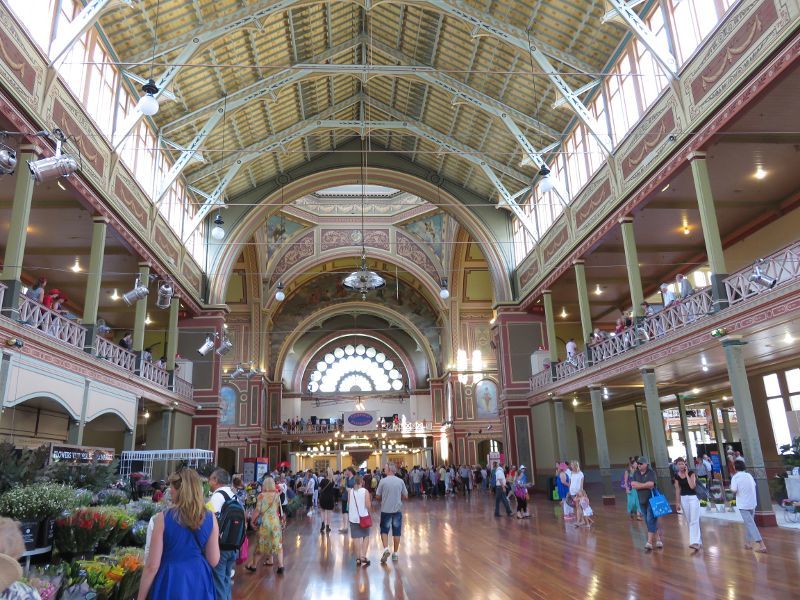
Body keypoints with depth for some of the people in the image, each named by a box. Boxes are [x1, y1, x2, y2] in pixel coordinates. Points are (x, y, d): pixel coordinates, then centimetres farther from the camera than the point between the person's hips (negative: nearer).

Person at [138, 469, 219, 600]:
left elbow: (152, 566, -11)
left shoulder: (163, 518, -14)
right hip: (199, 581, 3)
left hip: (171, 582, -3)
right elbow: (213, 561, -1)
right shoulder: (210, 518, -7)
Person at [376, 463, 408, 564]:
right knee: (396, 532, 12)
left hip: (385, 510, -2)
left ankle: (386, 549, -7)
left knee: (384, 530, 12)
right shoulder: (400, 481, -3)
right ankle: (395, 553, 17)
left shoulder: (383, 481, -10)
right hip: (397, 510, 2)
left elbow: (377, 497, -5)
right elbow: (405, 496, 3)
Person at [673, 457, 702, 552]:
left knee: (694, 521, -11)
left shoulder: (691, 472, -11)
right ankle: (698, 541, 23)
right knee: (689, 521, 11)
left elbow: (692, 486, -22)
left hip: (693, 497, -5)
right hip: (683, 498, 5)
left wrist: (687, 474, -20)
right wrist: (677, 501, 8)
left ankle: (695, 542, -15)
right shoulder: (676, 475, 1)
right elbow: (677, 489, 8)